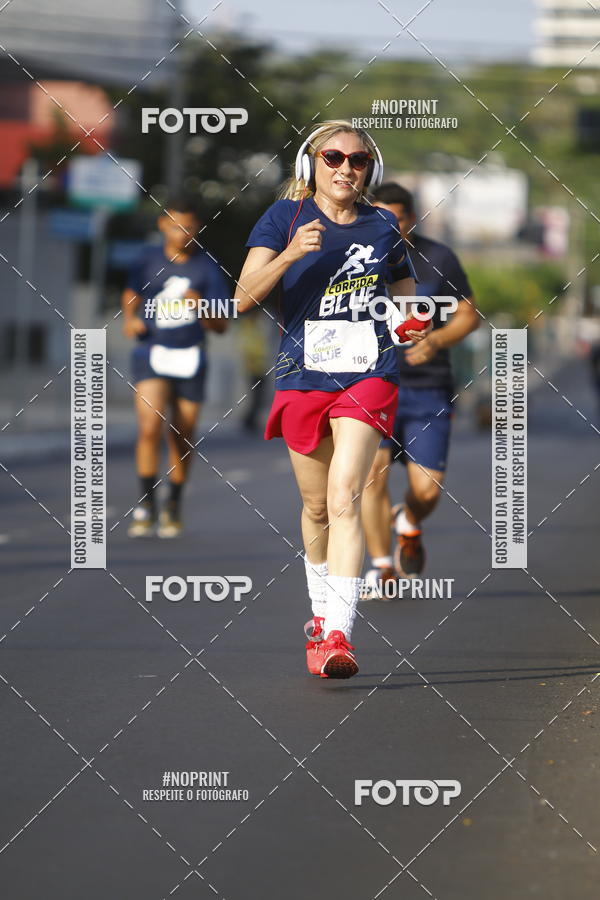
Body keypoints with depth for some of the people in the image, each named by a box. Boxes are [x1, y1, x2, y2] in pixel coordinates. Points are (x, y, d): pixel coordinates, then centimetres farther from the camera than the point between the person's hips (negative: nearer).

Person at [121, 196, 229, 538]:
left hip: (190, 359, 1)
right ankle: (146, 504, -12)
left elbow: (221, 325, 0)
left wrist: (201, 309, -20)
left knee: (182, 438, 8)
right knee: (150, 427, -19)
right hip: (151, 354, -1)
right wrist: (130, 319, 1)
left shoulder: (206, 267, -1)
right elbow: (131, 294, 22)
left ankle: (174, 506, 28)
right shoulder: (150, 260, 3)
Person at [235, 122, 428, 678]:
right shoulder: (286, 217, 2)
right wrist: (290, 254, -24)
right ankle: (321, 612, 36)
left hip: (367, 376, -1)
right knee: (316, 507, 13)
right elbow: (244, 297, -9)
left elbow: (408, 303, 21)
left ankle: (336, 635, -25)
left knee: (344, 500, -17)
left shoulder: (382, 228, 8)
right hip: (303, 376, 1)